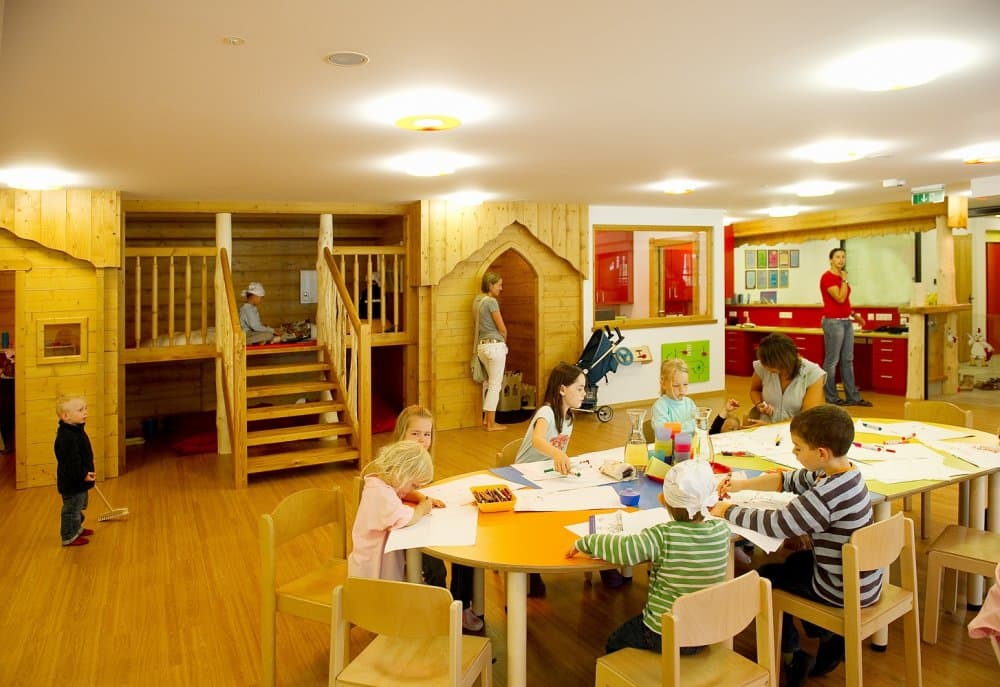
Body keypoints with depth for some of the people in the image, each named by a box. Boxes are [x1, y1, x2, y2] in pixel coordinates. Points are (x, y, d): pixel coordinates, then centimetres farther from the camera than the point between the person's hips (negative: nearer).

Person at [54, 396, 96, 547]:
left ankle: (77, 529, 43)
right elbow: (70, 461, -31)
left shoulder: (76, 431, 5)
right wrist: (83, 475, -28)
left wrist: (86, 473, 23)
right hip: (72, 483, -10)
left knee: (79, 506, 26)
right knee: (72, 509, 4)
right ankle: (69, 537, 17)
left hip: (78, 481, 11)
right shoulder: (66, 437, -28)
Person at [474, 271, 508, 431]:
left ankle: (486, 418, 27)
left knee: (489, 382, 20)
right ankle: (491, 424, 5)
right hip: (495, 345, -8)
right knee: (495, 385, 0)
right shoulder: (491, 301, -14)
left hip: (482, 345, 8)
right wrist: (503, 340, 8)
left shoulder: (477, 300, 10)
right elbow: (502, 328, -12)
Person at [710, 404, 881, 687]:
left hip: (845, 591, -8)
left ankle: (791, 658, 24)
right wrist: (742, 485, 1)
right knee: (795, 562, 30)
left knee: (766, 576, 12)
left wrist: (727, 511, -16)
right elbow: (790, 480, 7)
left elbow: (776, 524, -30)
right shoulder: (844, 471, -5)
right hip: (863, 577, 8)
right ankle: (830, 637, 31)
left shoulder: (828, 494, -34)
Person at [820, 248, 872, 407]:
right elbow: (840, 298, -19)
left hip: (846, 321, 9)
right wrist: (845, 280, -11)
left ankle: (853, 397, 14)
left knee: (848, 360, 10)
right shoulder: (827, 277, -11)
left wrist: (854, 314, 15)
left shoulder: (841, 277, 16)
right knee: (832, 361, -3)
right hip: (833, 322, -9)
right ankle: (831, 398, 4)